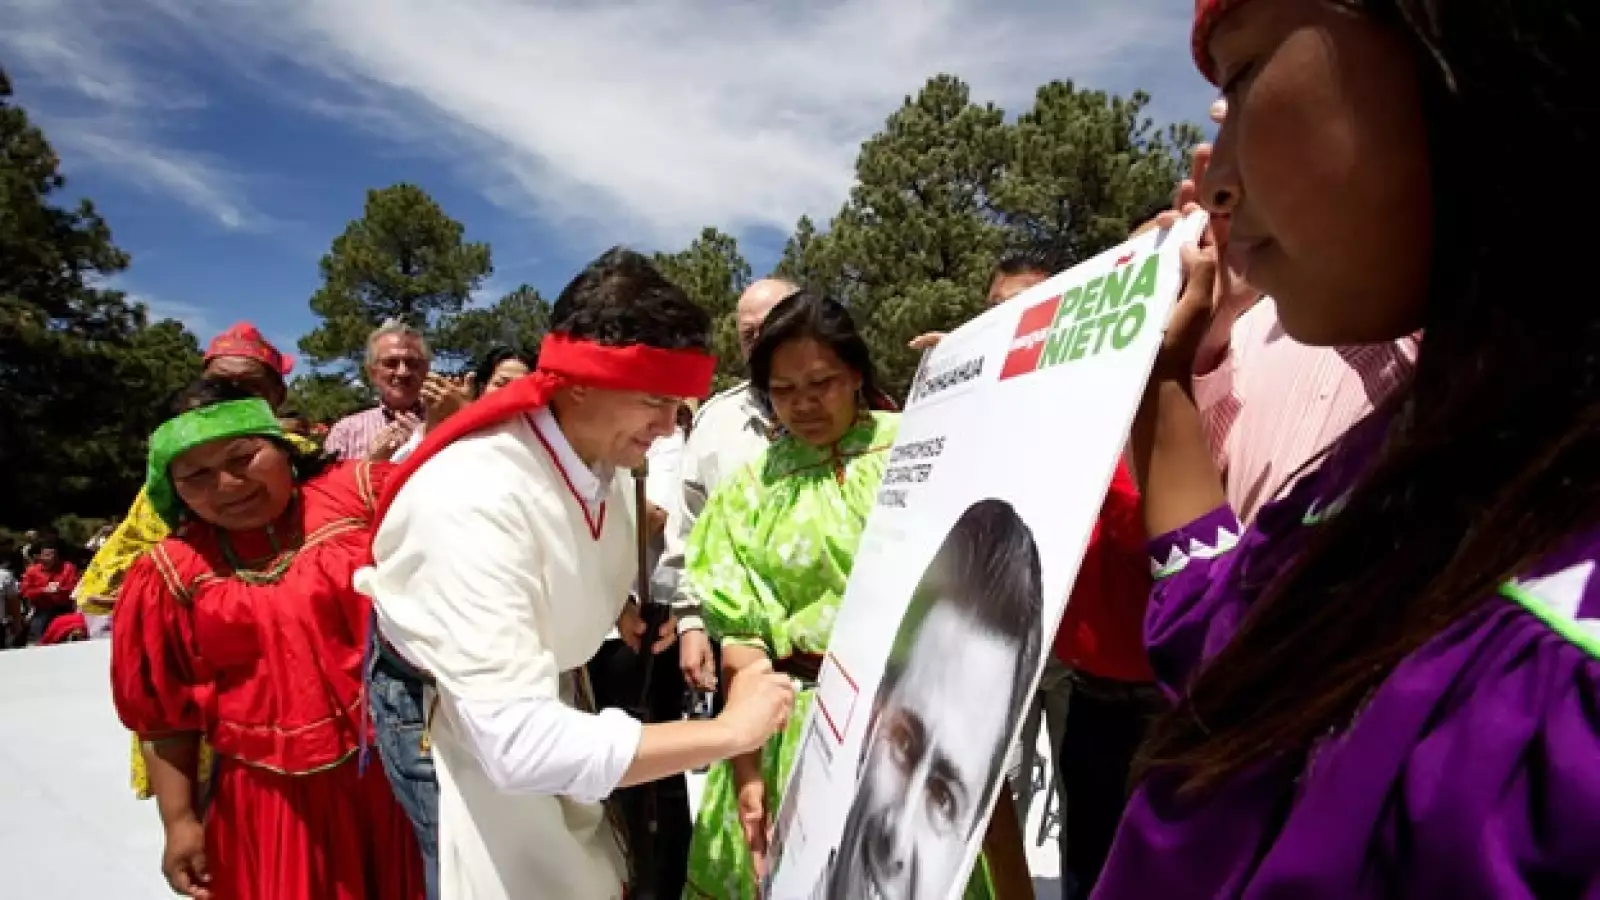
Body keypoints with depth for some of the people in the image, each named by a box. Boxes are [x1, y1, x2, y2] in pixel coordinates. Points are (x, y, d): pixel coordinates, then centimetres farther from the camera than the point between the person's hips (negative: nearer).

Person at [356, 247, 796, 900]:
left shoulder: (601, 460, -13)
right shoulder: (474, 501, -36)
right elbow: (519, 744, -41)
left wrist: (621, 610, -11)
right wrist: (730, 730, -36)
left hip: (551, 685, 6)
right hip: (458, 713, -6)